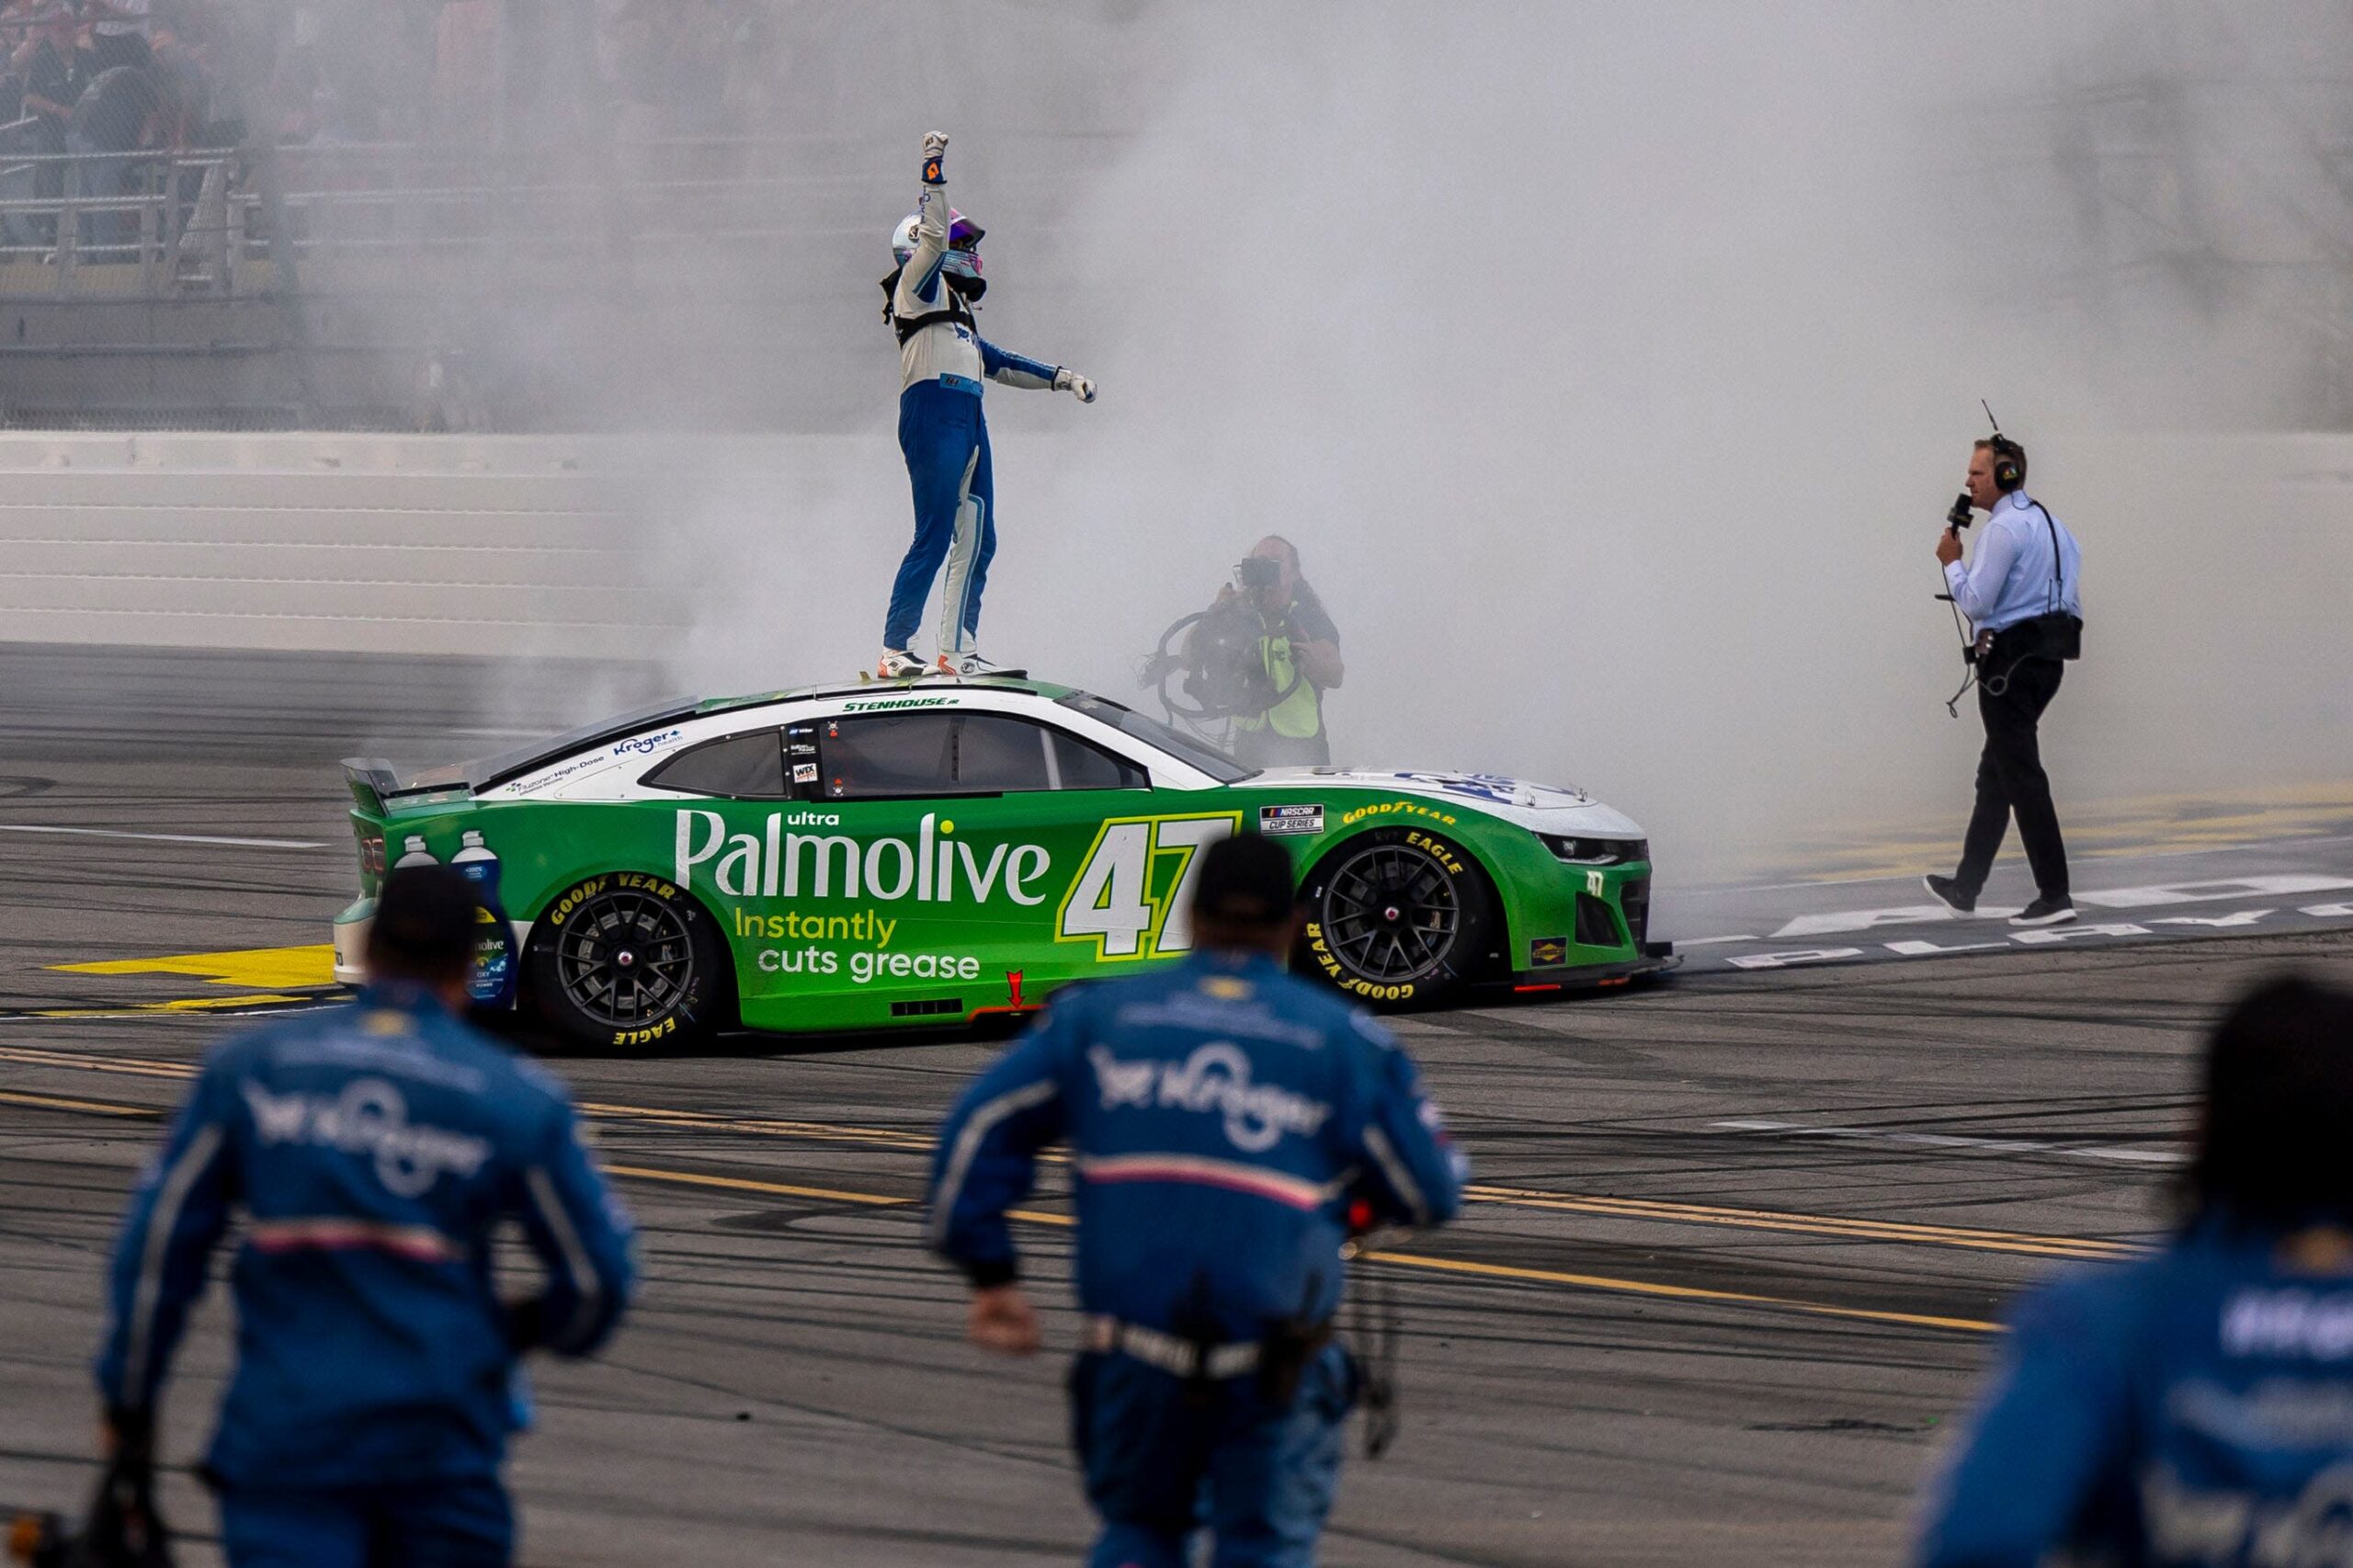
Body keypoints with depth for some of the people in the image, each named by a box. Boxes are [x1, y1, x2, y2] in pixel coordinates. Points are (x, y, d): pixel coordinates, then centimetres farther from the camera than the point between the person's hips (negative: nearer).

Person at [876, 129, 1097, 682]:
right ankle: (895, 652, -15)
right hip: (932, 410, -10)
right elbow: (933, 234, -13)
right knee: (934, 538, -14)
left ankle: (958, 650, 10)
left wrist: (1060, 377, 31)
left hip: (968, 421, 10)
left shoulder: (955, 307, 28)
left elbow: (997, 362, 34)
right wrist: (934, 174, -14)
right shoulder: (918, 285, 4)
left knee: (976, 540, 7)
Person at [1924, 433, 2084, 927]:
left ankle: (2054, 895, -11)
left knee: (2020, 776, -8)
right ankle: (1966, 886, 23)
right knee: (1994, 774, 17)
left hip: (2010, 659, -10)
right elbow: (2071, 595, 20)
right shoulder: (2052, 524, 16)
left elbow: (1975, 602, -16)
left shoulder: (2004, 529, -15)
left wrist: (1951, 561, -1)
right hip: (2049, 654, 10)